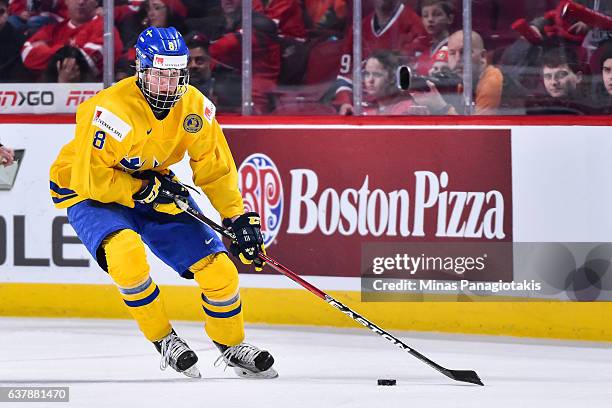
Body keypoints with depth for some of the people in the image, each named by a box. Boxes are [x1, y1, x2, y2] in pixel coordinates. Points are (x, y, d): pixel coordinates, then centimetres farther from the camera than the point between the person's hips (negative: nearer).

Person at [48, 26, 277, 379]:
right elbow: (90, 178, -29)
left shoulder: (195, 107, -12)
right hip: (89, 192, -5)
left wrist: (239, 218, -8)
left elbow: (215, 168, -1)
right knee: (127, 252, -35)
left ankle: (232, 346, 22)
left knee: (218, 267, -4)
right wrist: (148, 190, -27)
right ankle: (165, 342, -15)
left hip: (155, 187, 6)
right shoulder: (113, 109, -31)